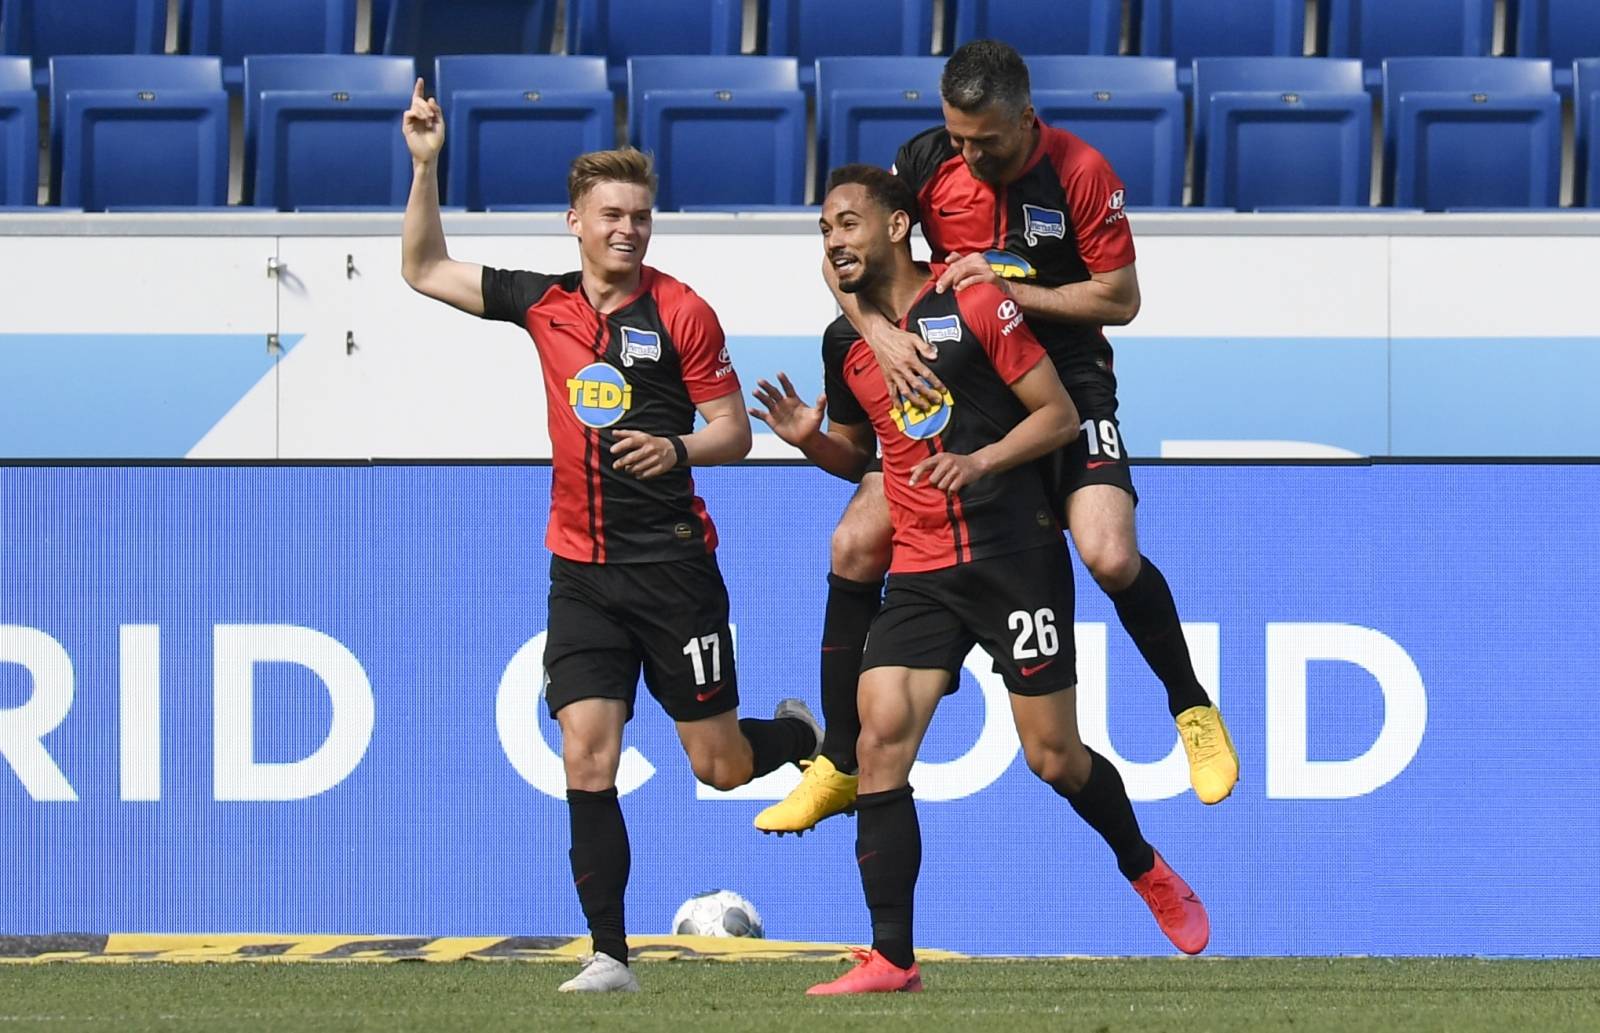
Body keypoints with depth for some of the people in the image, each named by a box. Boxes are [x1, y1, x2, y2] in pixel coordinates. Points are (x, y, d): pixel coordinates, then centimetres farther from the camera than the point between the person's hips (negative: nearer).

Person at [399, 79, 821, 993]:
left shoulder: (679, 312, -5)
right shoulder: (544, 303, 6)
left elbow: (734, 432, -3)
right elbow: (426, 271, 15)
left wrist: (678, 448, -24)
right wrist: (426, 167, 5)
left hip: (672, 564, -3)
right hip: (582, 567, 3)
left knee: (720, 765, 2)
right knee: (587, 756, -8)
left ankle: (802, 735, 37)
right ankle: (610, 956, -4)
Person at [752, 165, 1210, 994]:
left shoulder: (974, 305, -7)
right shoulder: (846, 344, 10)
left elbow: (1059, 415, -5)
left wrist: (981, 461, -19)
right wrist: (811, 440, 2)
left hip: (1014, 553, -5)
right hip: (921, 571, 5)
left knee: (1052, 755, 1)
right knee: (881, 740, -12)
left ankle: (1147, 872, 32)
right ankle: (891, 960, -10)